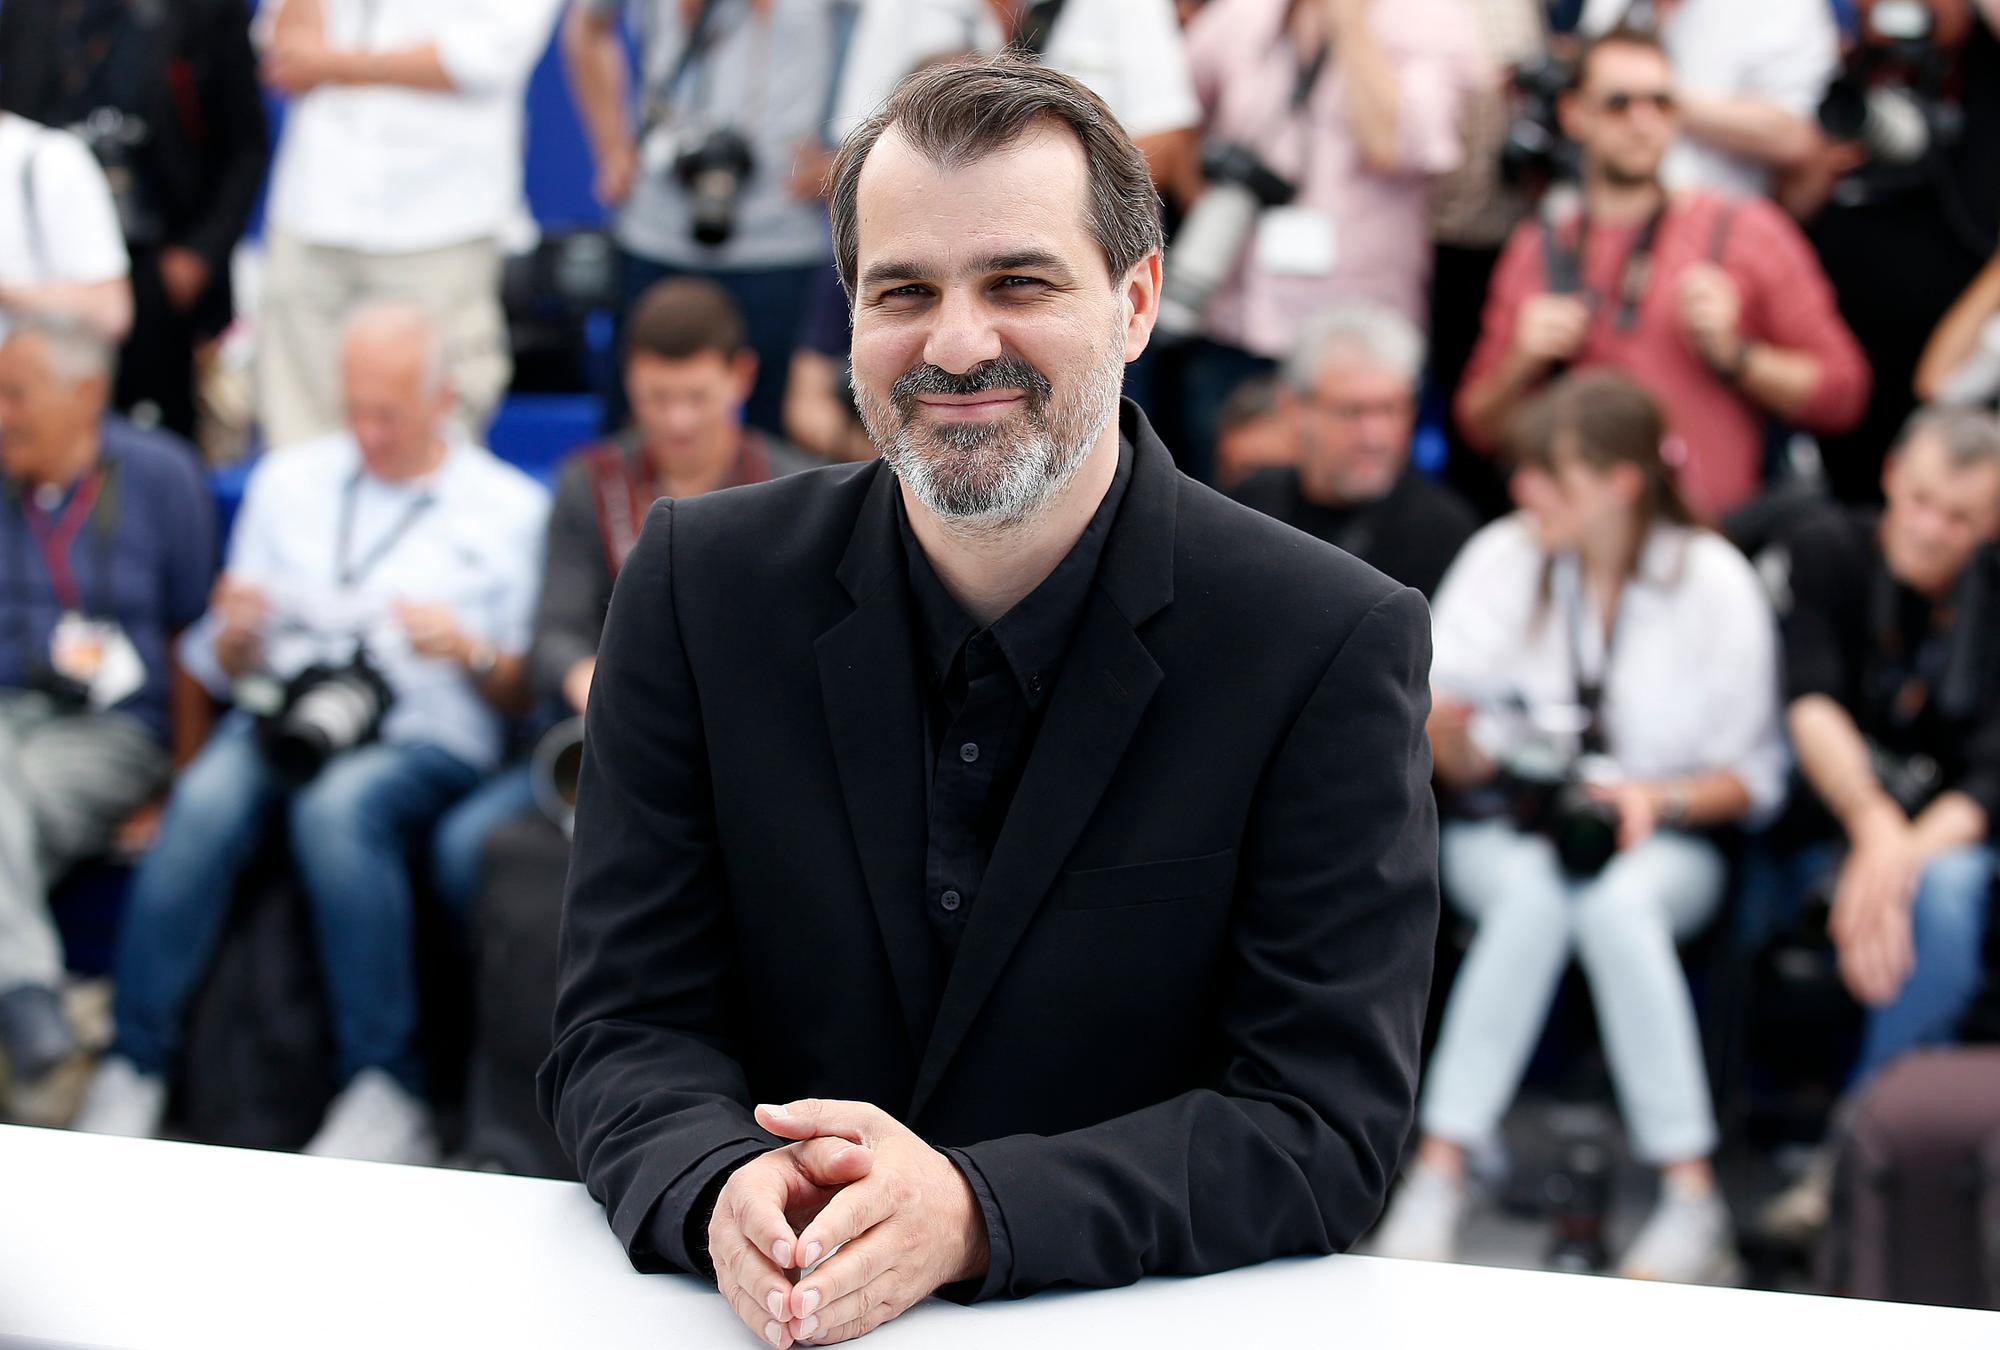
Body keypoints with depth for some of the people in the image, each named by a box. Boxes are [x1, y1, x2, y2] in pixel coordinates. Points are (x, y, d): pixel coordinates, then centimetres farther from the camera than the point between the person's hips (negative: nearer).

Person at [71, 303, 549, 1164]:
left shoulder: (510, 508, 11)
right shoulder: (290, 481, 20)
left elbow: (525, 695, 8)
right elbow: (226, 672, 19)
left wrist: (471, 651, -12)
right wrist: (238, 631, -4)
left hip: (422, 738, -3)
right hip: (281, 713, 3)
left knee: (338, 810, -38)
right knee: (204, 803, -32)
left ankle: (386, 1099, -35)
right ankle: (131, 1076, -30)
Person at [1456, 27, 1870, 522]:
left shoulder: (1748, 231, 11)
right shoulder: (1537, 250, 18)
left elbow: (1841, 393, 8)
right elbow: (1480, 429, 22)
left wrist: (1735, 354, -4)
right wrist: (1522, 364, 3)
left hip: (1712, 532, -1)